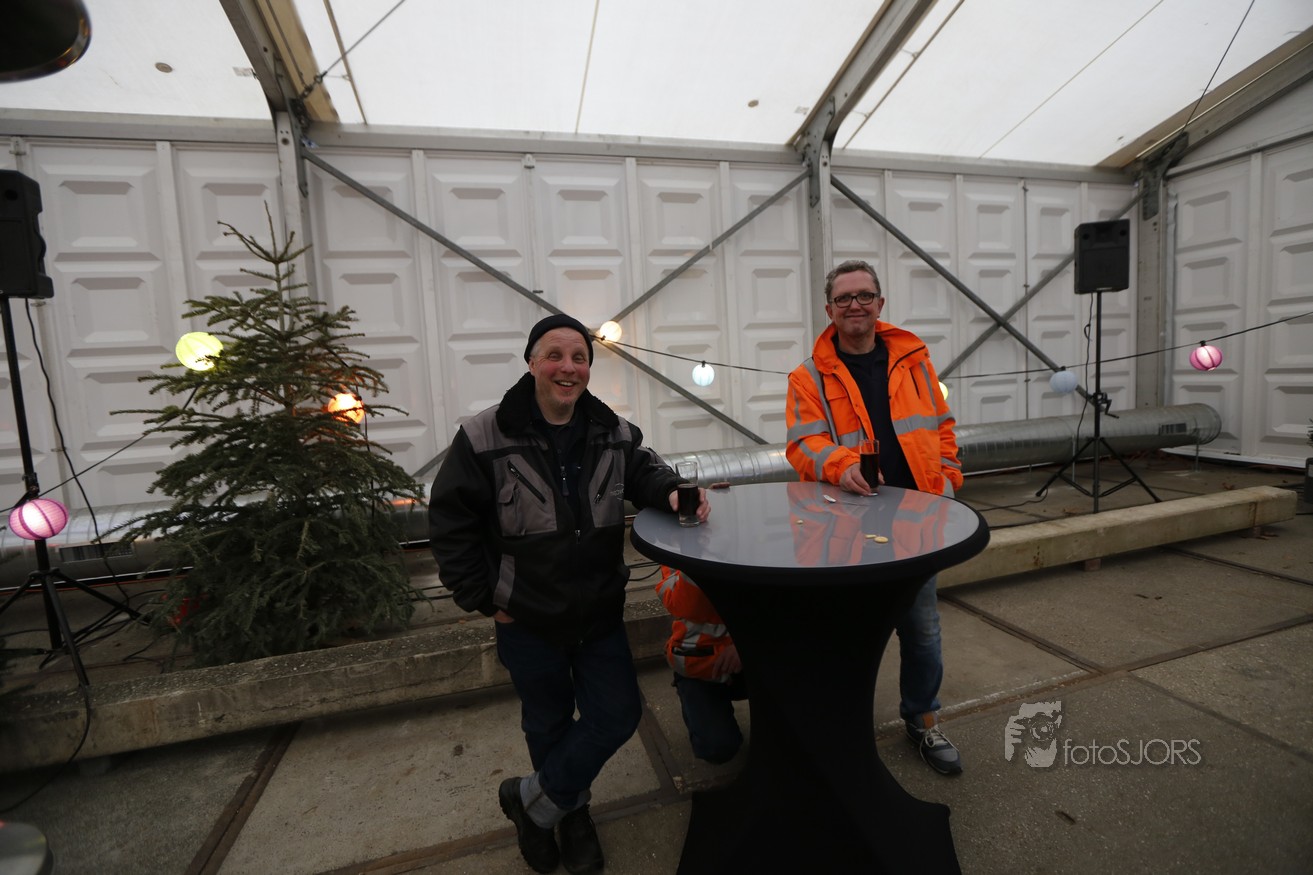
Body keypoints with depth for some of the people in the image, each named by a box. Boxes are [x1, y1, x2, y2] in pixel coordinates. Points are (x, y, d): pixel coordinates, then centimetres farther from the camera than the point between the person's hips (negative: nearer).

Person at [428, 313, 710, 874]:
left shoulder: (613, 432, -5)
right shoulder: (484, 438, -15)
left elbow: (642, 470, 8)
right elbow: (450, 524, -9)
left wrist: (669, 492, -16)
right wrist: (484, 597, -8)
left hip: (600, 611, 4)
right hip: (527, 618, -3)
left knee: (618, 715, 11)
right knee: (549, 725, 18)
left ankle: (534, 800, 36)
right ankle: (570, 812, 50)